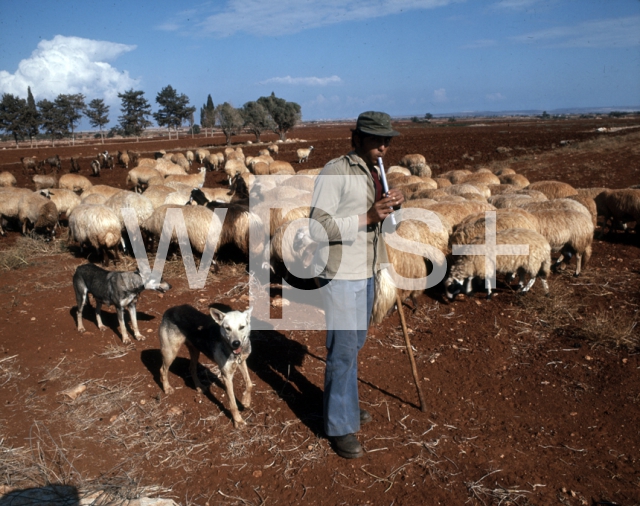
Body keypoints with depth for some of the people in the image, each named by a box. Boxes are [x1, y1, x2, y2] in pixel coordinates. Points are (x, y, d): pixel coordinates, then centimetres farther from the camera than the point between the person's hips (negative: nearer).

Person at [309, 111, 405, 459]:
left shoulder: (374, 173, 10)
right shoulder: (335, 172, -15)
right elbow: (318, 227, -21)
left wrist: (392, 205, -2)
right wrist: (368, 217, -26)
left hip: (365, 273, 8)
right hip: (340, 275, -8)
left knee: (355, 344, 20)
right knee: (343, 350, -1)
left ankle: (343, 402, 38)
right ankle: (341, 426, 14)